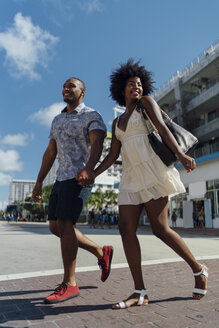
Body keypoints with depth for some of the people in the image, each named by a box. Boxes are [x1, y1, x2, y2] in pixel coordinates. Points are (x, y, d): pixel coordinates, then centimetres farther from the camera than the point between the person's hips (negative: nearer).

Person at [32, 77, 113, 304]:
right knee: (55, 227, 6)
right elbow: (50, 153, 19)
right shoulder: (57, 120, 20)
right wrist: (39, 182, 14)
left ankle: (69, 284, -4)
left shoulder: (92, 116, -3)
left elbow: (97, 145, -21)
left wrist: (87, 169, -41)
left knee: (64, 224, -16)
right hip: (62, 178, 8)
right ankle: (101, 252, 18)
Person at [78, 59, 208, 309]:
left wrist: (180, 154, -21)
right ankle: (140, 292, 3)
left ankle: (198, 270, 15)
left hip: (151, 170, -6)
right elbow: (112, 155, 16)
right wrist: (92, 175, 6)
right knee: (126, 230, -5)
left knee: (160, 229, -9)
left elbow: (162, 128, -6)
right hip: (131, 176, 6)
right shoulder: (117, 122, 23)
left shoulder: (146, 102, 10)